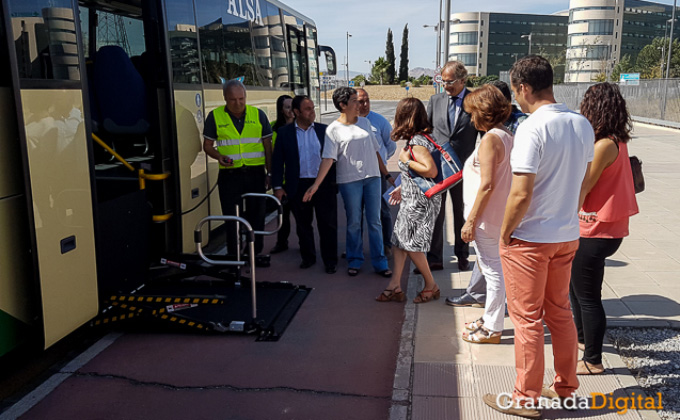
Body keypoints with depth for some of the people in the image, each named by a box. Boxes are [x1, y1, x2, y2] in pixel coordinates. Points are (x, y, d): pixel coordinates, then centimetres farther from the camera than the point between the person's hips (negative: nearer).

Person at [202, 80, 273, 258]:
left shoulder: (258, 115, 5)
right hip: (229, 175, -1)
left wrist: (269, 173, 4)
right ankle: (233, 256, 13)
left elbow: (267, 146, 9)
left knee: (256, 216, 8)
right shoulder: (215, 116, 1)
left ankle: (255, 254, 21)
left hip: (255, 173, 1)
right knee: (231, 217, 3)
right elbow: (207, 145, 7)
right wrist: (219, 156, -14)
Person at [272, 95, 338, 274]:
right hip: (298, 186, 0)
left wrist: (335, 182, 3)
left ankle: (330, 260, 14)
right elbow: (278, 160, 3)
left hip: (324, 185, 0)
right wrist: (278, 186, -2)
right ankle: (308, 257, 27)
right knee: (303, 225, 11)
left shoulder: (324, 130, 4)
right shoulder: (284, 132, 2)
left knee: (328, 224, 2)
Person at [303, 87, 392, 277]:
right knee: (354, 223, 6)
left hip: (372, 177, 3)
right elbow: (328, 158, -12)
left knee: (374, 221, 5)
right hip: (349, 180, -3)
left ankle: (379, 262, 13)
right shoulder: (334, 129, -5)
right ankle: (355, 261, 22)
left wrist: (385, 173, 17)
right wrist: (316, 184, -21)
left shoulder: (364, 122, 9)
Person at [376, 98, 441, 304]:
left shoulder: (417, 143, -19)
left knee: (411, 243, -1)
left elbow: (431, 171, -28)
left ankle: (431, 286, 15)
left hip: (420, 201, -10)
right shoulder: (417, 139, 10)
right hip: (413, 199, 10)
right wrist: (401, 189, 24)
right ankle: (395, 286, 16)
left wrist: (406, 160, -19)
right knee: (400, 239, 10)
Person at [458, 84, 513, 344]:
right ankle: (490, 319, 33)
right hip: (501, 215, 10)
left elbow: (487, 185, -24)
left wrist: (470, 220, -20)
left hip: (487, 218, -10)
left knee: (493, 271, 1)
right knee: (493, 268, 19)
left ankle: (492, 329, 14)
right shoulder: (508, 137, 10)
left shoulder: (490, 140, -18)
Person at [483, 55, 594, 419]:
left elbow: (521, 194, -24)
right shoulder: (582, 125, 3)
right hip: (568, 236, 7)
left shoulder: (533, 128, -21)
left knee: (527, 319, 6)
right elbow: (583, 181, 11)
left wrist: (504, 235, -11)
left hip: (529, 239, -7)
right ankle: (566, 388, 35)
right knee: (560, 312, 20)